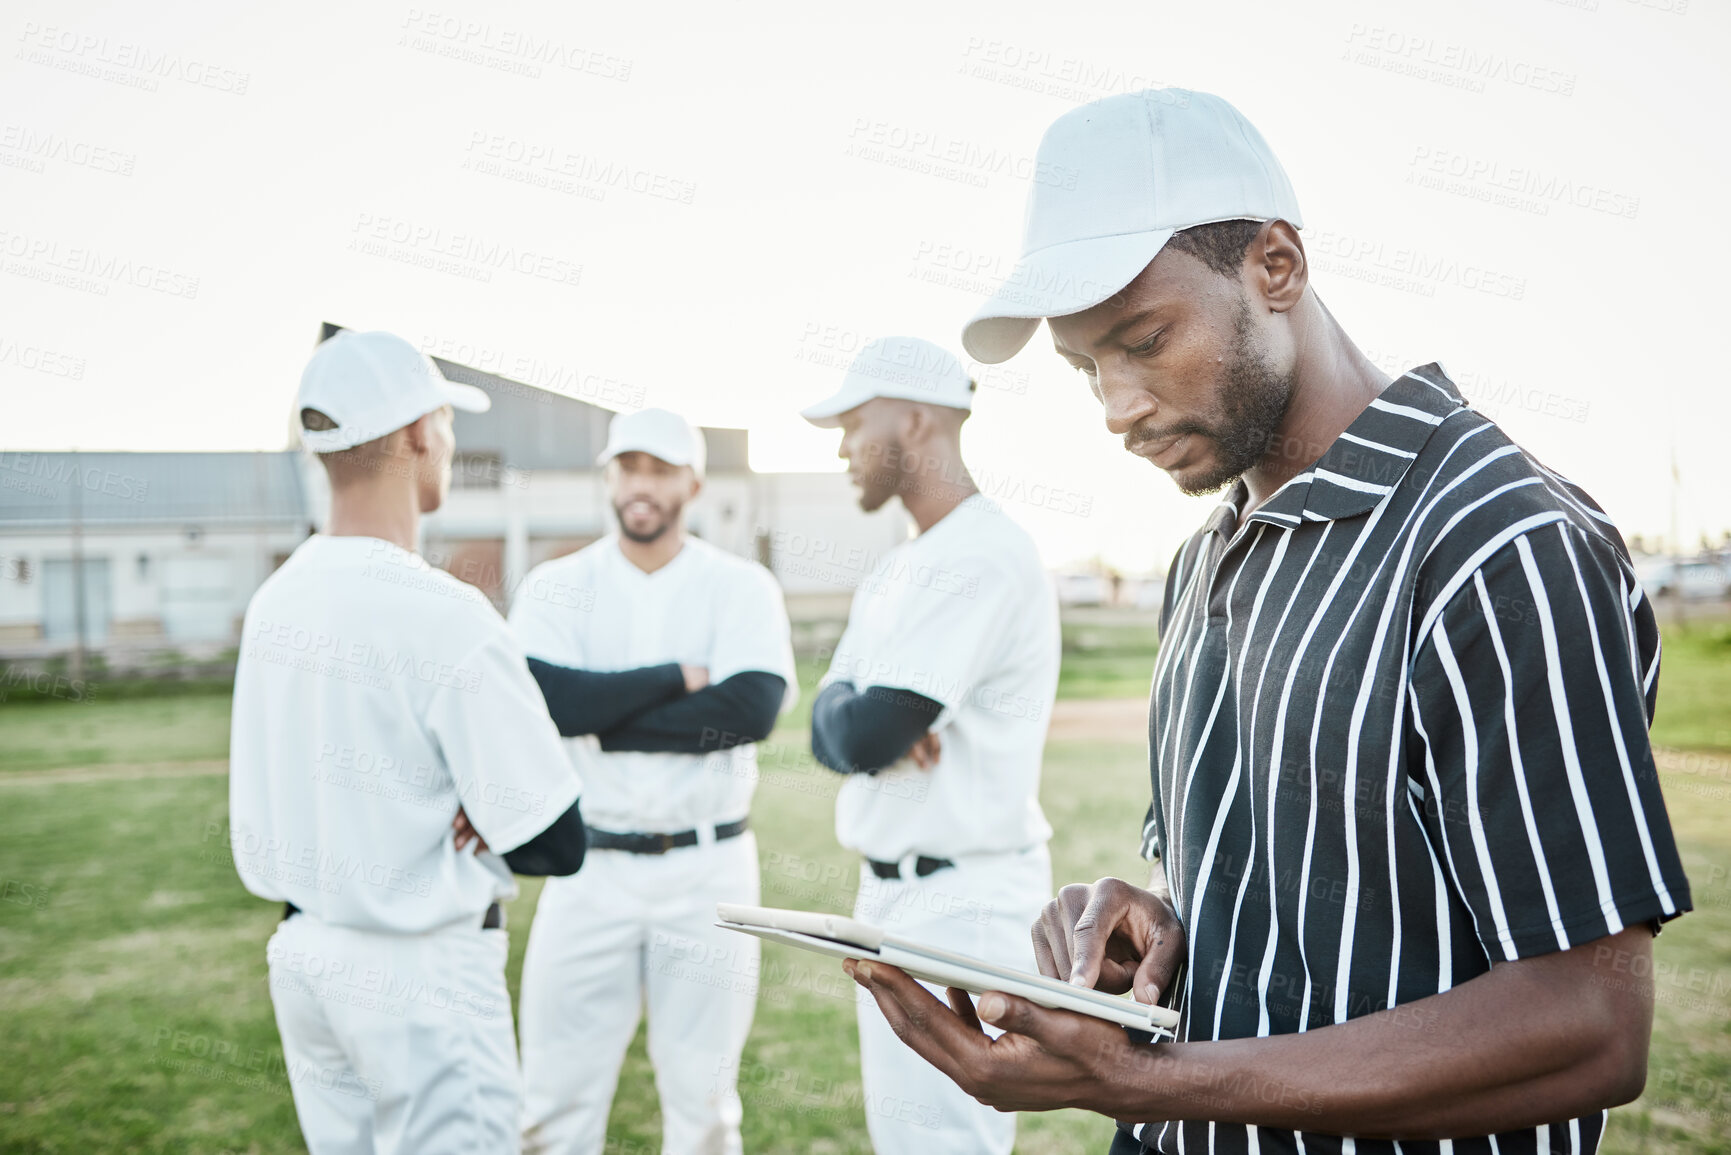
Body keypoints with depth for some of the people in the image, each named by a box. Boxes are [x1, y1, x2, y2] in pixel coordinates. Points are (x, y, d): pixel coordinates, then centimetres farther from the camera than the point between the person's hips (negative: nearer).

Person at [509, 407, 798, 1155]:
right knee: (556, 1094, 6)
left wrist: (602, 717, -15)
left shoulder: (742, 587, 0)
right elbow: (542, 699, -15)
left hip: (707, 868, -1)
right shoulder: (557, 587, 2)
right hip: (590, 867, 1)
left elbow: (752, 710, -17)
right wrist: (679, 679, -14)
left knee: (702, 1092, 9)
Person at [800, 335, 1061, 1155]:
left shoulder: (982, 557, -18)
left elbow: (861, 736, -23)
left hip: (958, 902, -10)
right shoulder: (897, 569, 14)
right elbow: (830, 725, 6)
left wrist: (874, 727, -2)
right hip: (892, 892, 10)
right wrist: (886, 727, -14)